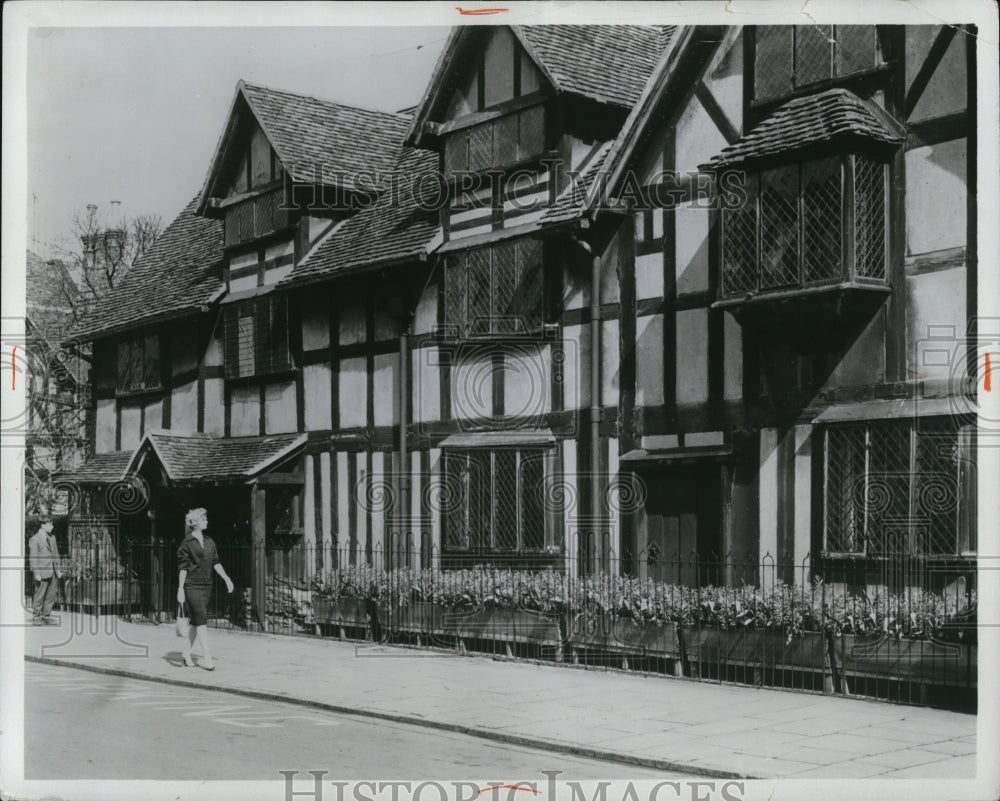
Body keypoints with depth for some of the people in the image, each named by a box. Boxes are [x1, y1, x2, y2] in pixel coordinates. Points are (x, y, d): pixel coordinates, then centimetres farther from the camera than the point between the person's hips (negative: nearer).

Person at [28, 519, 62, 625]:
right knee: (39, 595, -2)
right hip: (42, 572, -7)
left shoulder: (52, 538, 14)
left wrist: (58, 570, 14)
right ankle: (36, 617, 8)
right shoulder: (34, 540, -7)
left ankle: (46, 616, 19)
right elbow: (33, 558, -11)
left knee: (51, 595, 8)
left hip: (52, 572, 7)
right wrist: (36, 573, -16)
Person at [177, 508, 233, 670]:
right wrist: (180, 589, -10)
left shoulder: (209, 542, 12)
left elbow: (215, 562, 14)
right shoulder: (187, 543, -7)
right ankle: (207, 657, -12)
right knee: (201, 620, -11)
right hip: (192, 586, -6)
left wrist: (226, 579, 6)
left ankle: (186, 653, 21)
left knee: (196, 621, 10)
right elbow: (183, 568, -8)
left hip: (206, 585, 6)